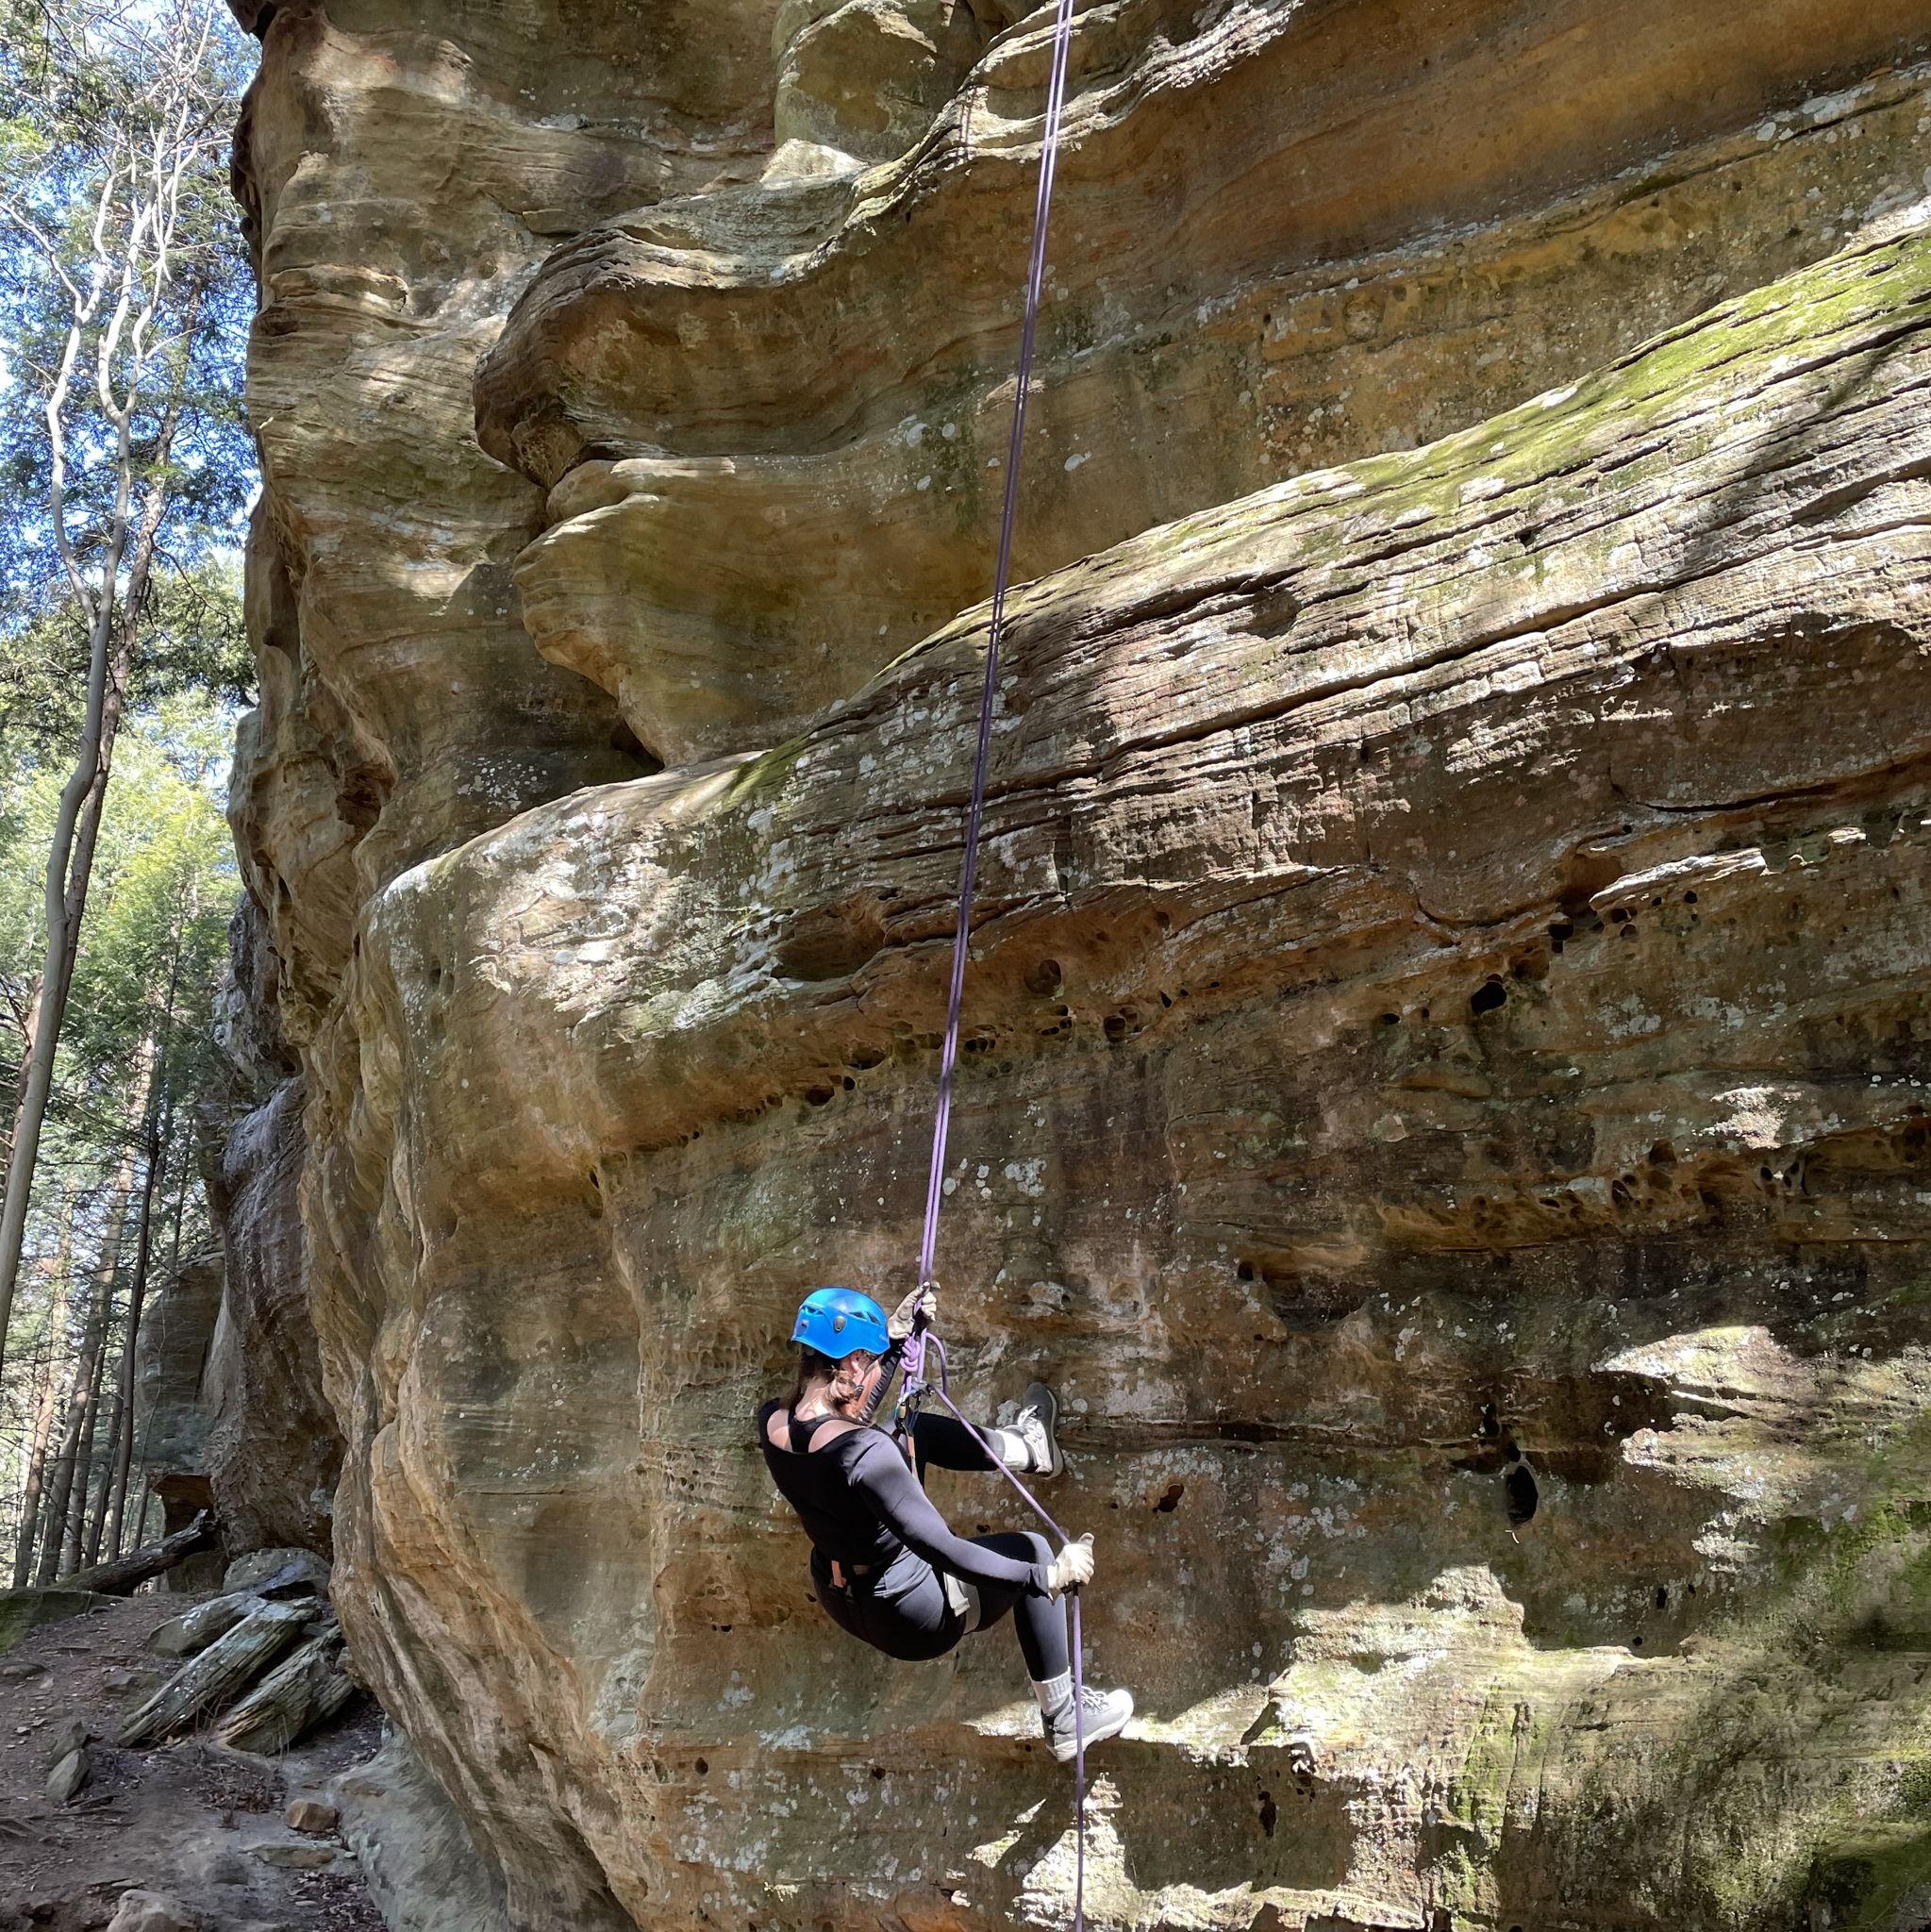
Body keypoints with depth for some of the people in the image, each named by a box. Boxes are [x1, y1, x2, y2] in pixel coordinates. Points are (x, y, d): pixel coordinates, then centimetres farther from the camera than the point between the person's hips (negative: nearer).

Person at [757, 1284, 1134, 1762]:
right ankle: (1064, 1722, 29)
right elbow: (942, 1550, -35)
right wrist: (1047, 1576, -28)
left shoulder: (772, 1422, -12)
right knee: (1029, 1548, 17)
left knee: (910, 1429, 18)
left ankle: (1023, 1449, 46)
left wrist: (896, 1339, 9)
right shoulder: (863, 1453, -35)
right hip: (914, 1619, -7)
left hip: (839, 1601, 7)